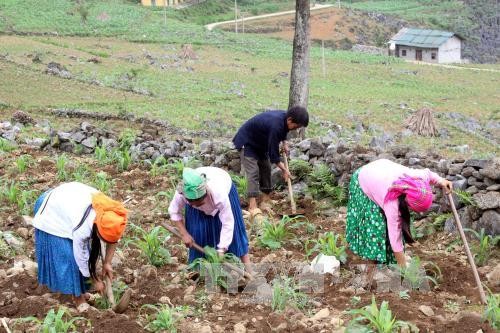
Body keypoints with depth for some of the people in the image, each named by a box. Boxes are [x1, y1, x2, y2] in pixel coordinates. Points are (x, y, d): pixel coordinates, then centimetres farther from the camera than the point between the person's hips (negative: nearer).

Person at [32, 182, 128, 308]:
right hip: (50, 212, -6)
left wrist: (107, 263, -2)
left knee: (85, 248, 7)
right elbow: (81, 258, -22)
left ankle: (80, 290, 22)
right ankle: (78, 297, 5)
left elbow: (113, 239, -2)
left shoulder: (110, 213, -26)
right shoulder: (82, 229, -40)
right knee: (67, 255, -8)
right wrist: (95, 281, -9)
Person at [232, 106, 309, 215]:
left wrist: (284, 143, 3)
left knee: (266, 169, 8)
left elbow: (283, 131, 17)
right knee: (253, 172, -17)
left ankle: (265, 201, 15)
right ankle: (252, 207, -21)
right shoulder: (275, 125, -37)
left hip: (260, 142, 9)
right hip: (247, 141, -9)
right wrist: (284, 169, -19)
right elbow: (273, 153, -30)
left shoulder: (284, 117, -12)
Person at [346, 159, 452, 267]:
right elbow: (395, 240, -36)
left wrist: (440, 181, -15)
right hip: (363, 183, -6)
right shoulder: (393, 204, -44)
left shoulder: (420, 178, -31)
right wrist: (403, 267, -31)